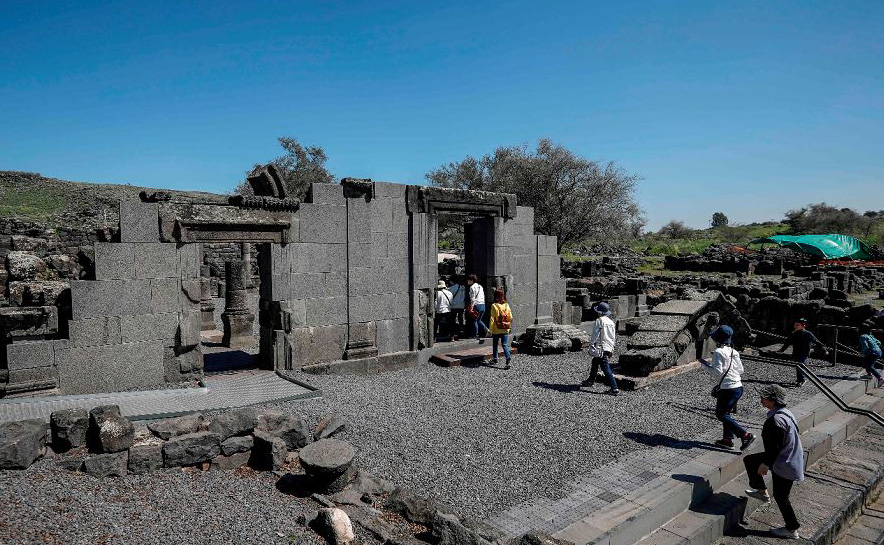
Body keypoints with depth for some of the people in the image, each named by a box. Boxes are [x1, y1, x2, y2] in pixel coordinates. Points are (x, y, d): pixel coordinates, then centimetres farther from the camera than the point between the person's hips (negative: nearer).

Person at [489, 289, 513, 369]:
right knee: (505, 345, 5)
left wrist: (491, 330, -4)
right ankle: (508, 358, -14)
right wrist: (509, 326, 18)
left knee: (495, 344, 16)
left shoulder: (494, 306, -13)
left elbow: (492, 319, -11)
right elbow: (511, 318, 5)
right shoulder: (507, 305, -1)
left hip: (496, 330, -2)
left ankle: (495, 359, 27)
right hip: (505, 329, 3)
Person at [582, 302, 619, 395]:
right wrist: (612, 348, 22)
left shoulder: (599, 321, -14)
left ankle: (615, 389, -11)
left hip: (601, 349, -9)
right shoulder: (611, 322, 9)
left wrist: (591, 344, -4)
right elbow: (614, 337, 14)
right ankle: (590, 381, 41)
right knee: (594, 363, 25)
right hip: (609, 348, 9)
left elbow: (595, 334, -15)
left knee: (606, 369, -8)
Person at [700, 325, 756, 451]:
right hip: (739, 387, 8)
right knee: (725, 412, 18)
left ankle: (745, 435, -4)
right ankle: (728, 439, 19)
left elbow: (717, 372, -19)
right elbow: (741, 370, 13)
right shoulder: (733, 352, 8)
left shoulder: (718, 352, -14)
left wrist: (705, 364, -7)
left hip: (728, 389, -8)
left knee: (721, 414, 2)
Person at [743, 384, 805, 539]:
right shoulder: (785, 413, 1)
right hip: (790, 458, 10)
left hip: (784, 465, -10)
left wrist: (766, 464, -13)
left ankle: (792, 529, 23)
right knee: (749, 460, 16)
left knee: (781, 497, 7)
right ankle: (762, 492, 28)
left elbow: (774, 447, -25)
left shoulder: (776, 420, -31)